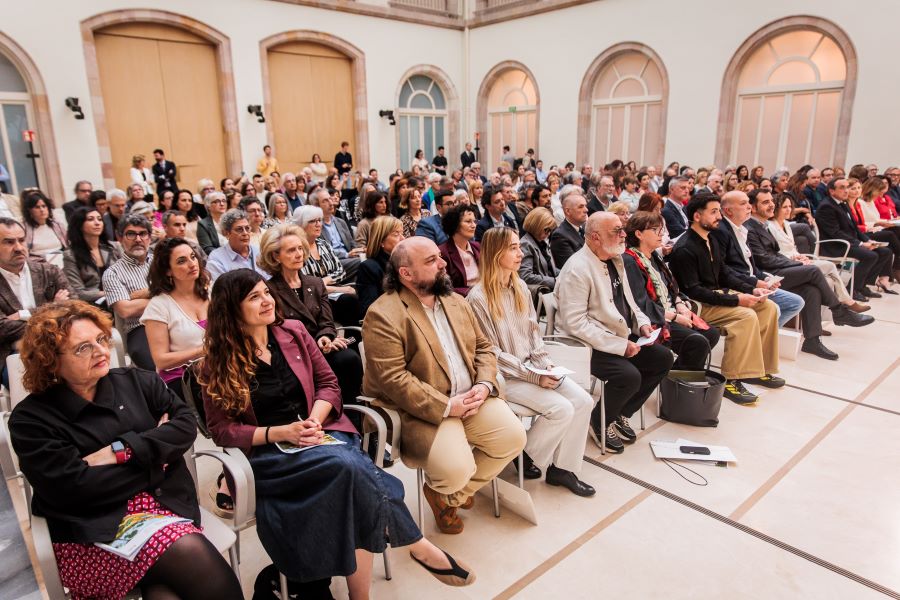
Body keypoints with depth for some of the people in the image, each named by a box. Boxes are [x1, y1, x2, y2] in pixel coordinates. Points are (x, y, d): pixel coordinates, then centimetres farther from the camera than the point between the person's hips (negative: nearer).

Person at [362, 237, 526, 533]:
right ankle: (439, 489, 17)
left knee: (513, 436, -8)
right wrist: (447, 406, -20)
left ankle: (452, 496, 15)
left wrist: (485, 384, -6)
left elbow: (483, 347, 15)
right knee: (456, 469, -25)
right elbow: (392, 379, -21)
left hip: (471, 398, 7)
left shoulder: (456, 302, 11)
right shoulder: (383, 315, -15)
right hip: (423, 410, -7)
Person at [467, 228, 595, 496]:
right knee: (561, 409, -20)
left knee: (584, 401, -8)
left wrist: (546, 364, -4)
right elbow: (491, 353, -15)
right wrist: (533, 376, -17)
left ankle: (562, 468, 7)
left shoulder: (520, 287, 7)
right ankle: (528, 456, 7)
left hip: (532, 367, 7)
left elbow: (533, 331, 13)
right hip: (503, 376, -7)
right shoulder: (478, 298, -16)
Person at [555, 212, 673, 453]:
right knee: (629, 375, -27)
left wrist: (642, 323, 2)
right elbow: (575, 323, -26)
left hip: (621, 337, 9)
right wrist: (620, 345, -24)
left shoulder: (615, 260, 8)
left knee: (663, 358, 1)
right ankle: (599, 423, 2)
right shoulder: (577, 269, -20)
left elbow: (627, 301, 22)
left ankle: (621, 415, 14)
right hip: (589, 345, -9)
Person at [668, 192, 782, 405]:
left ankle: (759, 369, 9)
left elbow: (725, 273, 17)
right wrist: (736, 300, -24)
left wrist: (751, 290, 1)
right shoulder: (684, 249, -19)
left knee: (769, 307, 1)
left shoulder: (711, 240, 11)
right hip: (698, 305, -10)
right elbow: (693, 291, -23)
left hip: (718, 293, 10)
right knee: (747, 316, -27)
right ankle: (731, 380, -20)